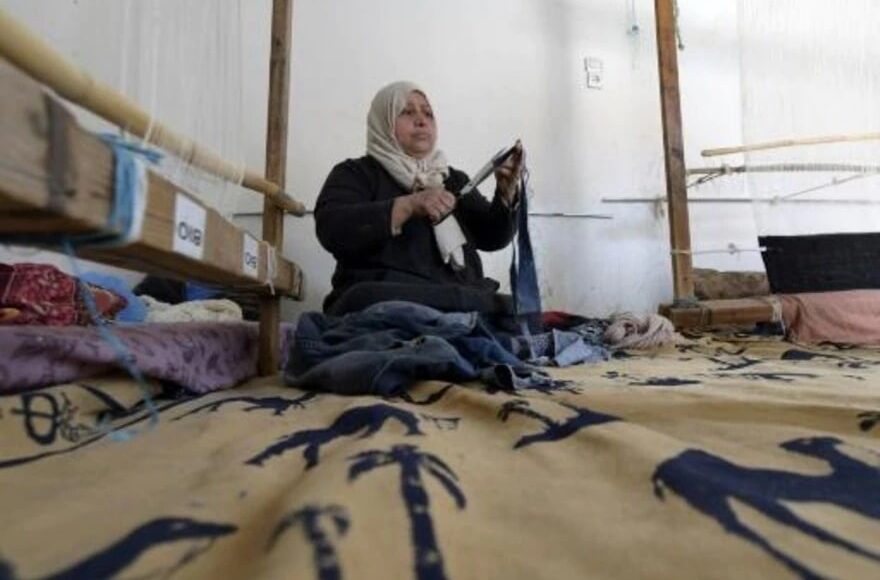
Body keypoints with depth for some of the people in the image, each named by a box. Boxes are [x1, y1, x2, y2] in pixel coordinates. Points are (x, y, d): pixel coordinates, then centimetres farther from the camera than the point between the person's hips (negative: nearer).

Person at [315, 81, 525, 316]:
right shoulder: (356, 173, 9)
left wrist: (506, 194, -10)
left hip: (462, 299, 1)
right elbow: (332, 230, -10)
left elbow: (492, 237, 9)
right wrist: (408, 205, -20)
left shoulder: (454, 179, 21)